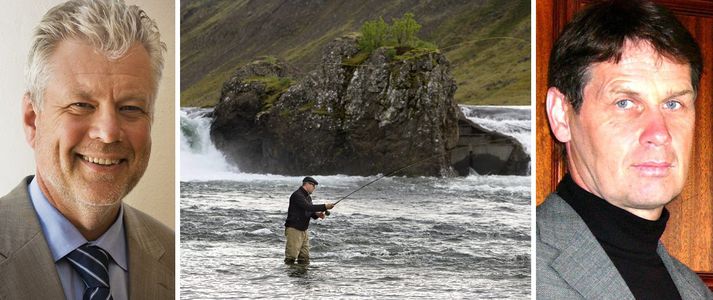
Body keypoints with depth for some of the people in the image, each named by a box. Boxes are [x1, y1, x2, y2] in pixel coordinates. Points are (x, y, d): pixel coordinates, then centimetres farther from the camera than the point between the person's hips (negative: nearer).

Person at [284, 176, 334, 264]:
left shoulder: (308, 197, 16)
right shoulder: (297, 195, -15)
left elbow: (309, 212, 20)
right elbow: (308, 207, -26)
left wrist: (317, 214, -3)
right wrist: (324, 207, -24)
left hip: (303, 230, 9)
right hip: (293, 229, -9)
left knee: (305, 257, 6)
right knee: (291, 257, -11)